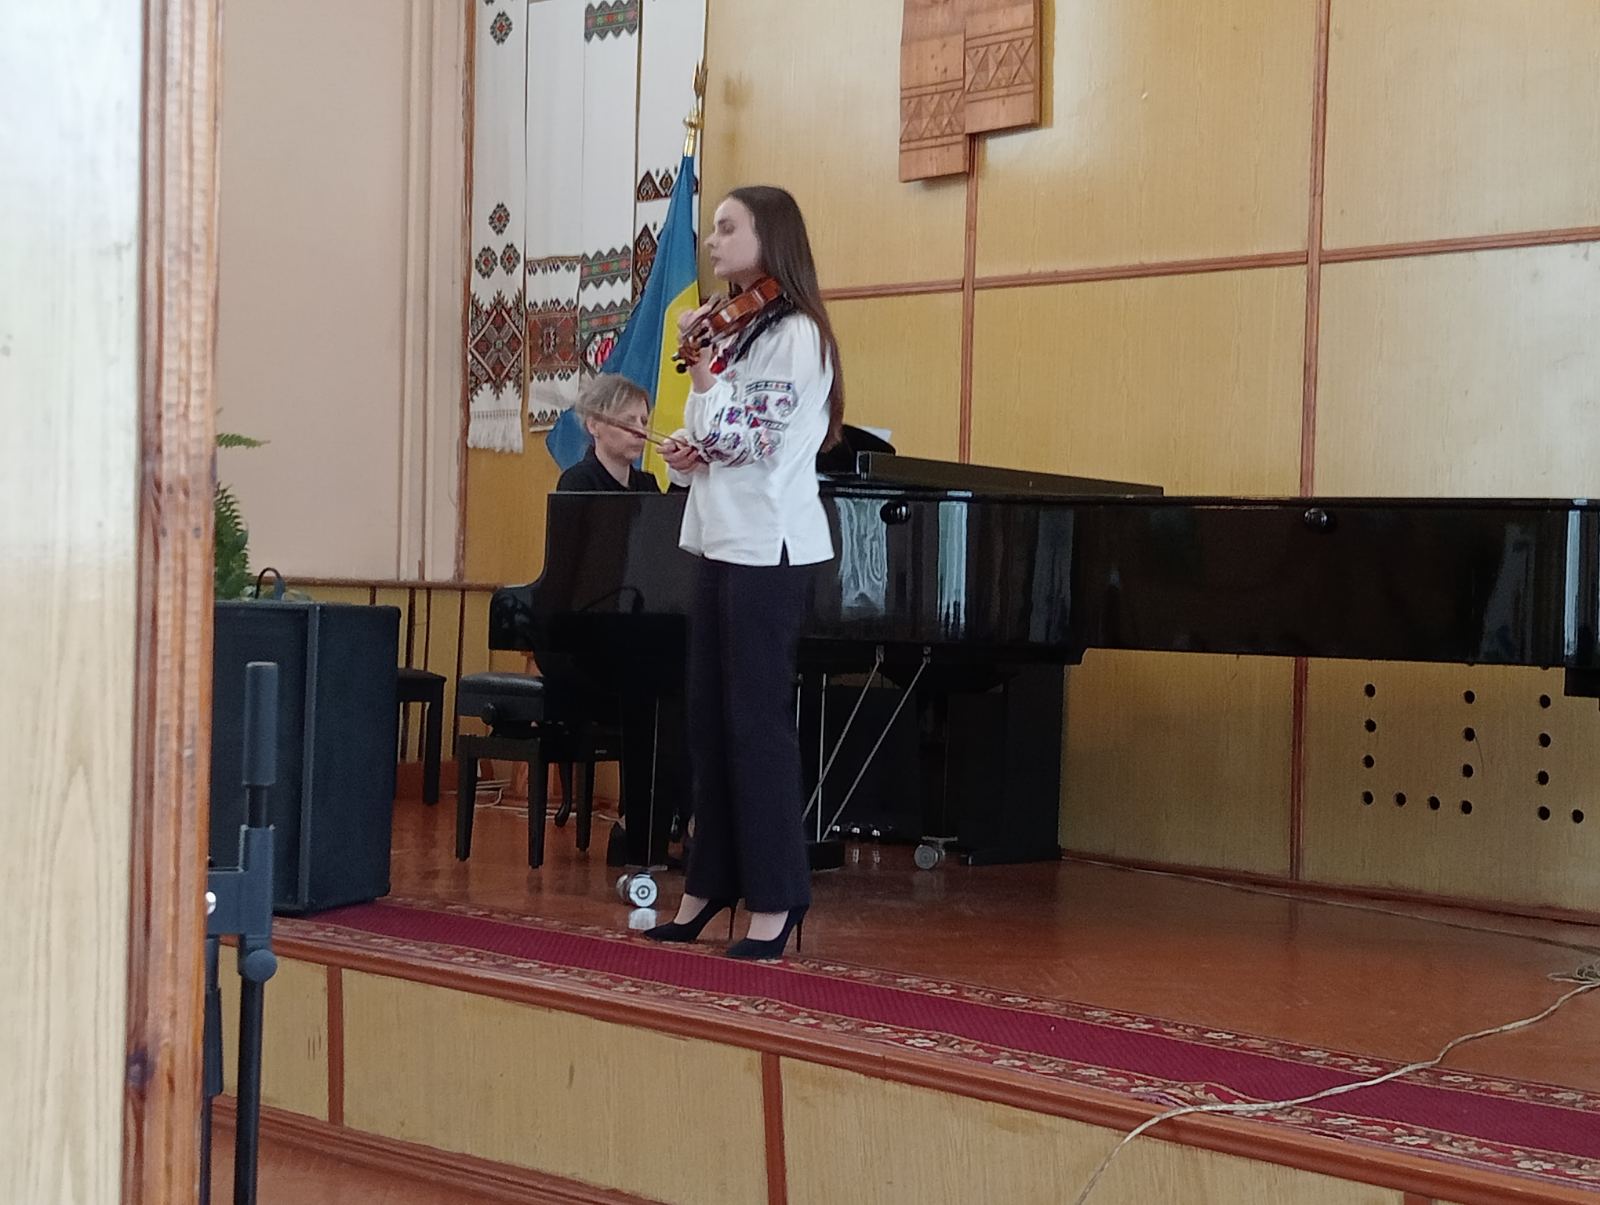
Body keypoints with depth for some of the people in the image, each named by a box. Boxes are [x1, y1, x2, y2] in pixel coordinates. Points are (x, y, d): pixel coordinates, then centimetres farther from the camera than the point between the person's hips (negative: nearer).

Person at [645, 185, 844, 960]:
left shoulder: (794, 335, -10)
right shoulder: (739, 331, 17)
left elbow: (745, 438, -19)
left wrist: (700, 365, -10)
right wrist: (686, 453, -1)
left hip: (766, 548, -9)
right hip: (720, 542, 9)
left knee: (756, 721, -6)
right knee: (709, 720, 9)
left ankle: (775, 902, 0)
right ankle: (710, 884, 17)